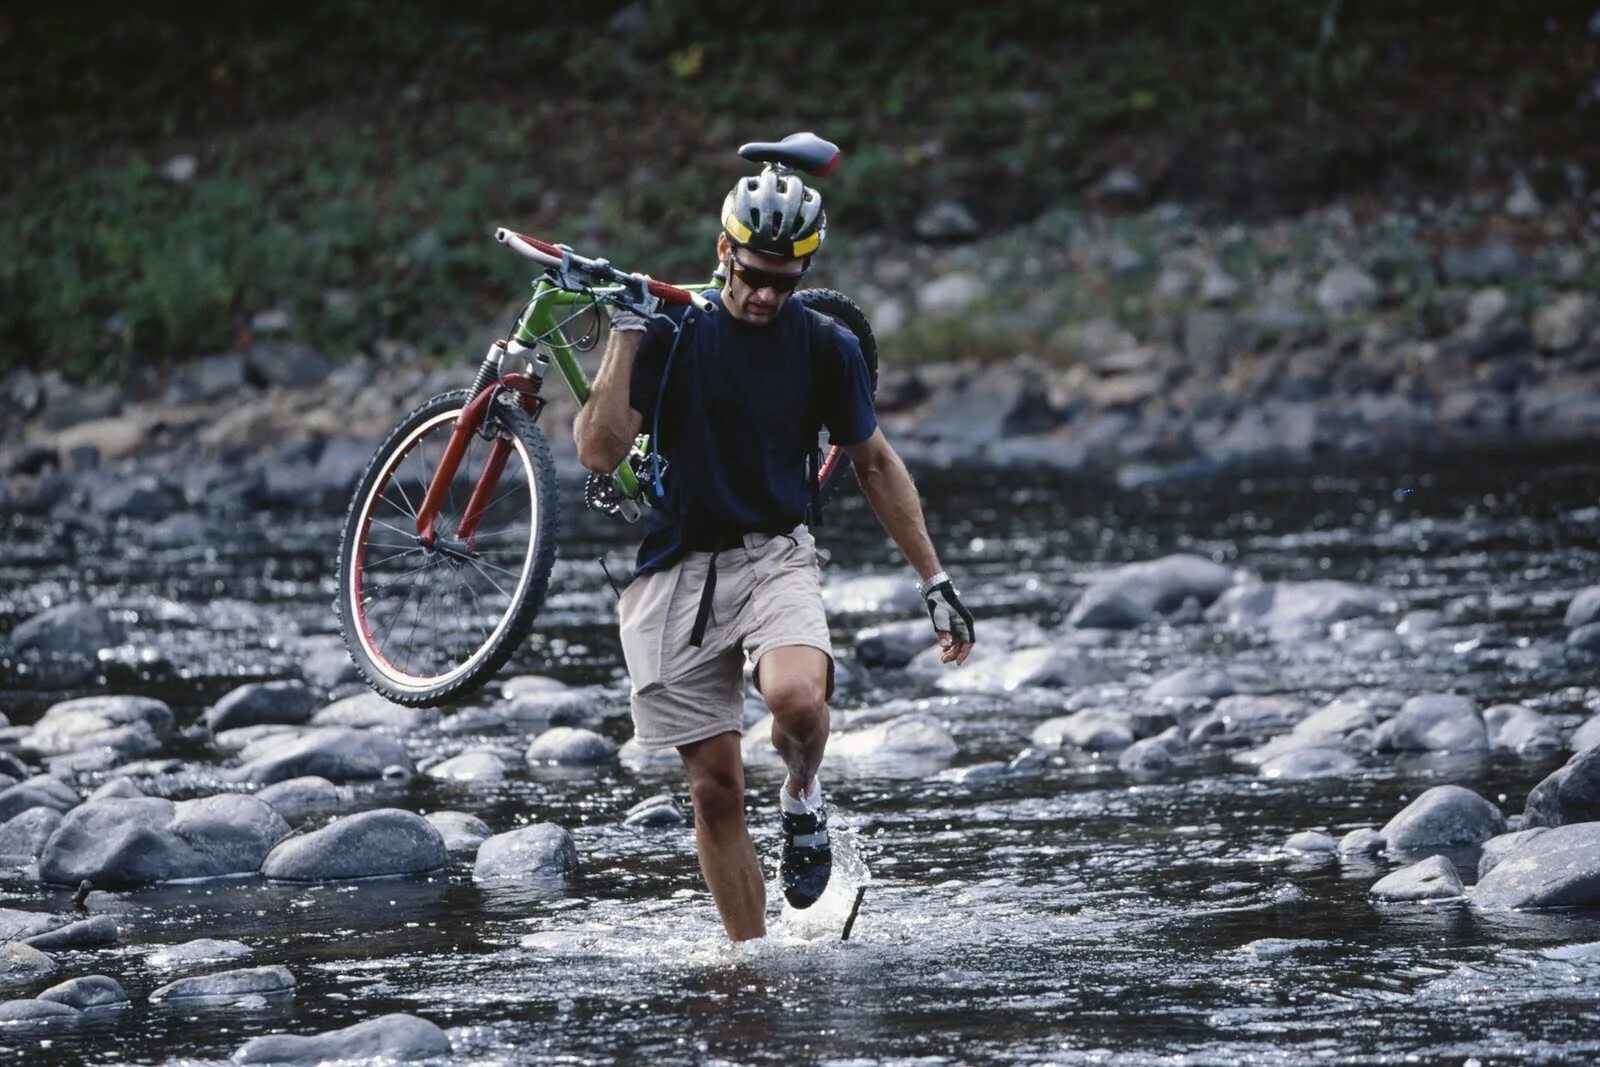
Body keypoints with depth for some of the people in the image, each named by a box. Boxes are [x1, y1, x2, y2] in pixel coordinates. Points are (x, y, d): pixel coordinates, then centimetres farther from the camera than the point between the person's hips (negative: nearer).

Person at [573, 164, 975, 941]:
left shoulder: (824, 347, -2)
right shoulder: (672, 333, -6)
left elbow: (874, 464, 10)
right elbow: (599, 452, -13)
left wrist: (935, 581, 8)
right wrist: (624, 333, -18)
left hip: (773, 555, 0)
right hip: (677, 569, 0)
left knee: (796, 697, -31)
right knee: (715, 787, -1)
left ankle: (803, 799, 1)